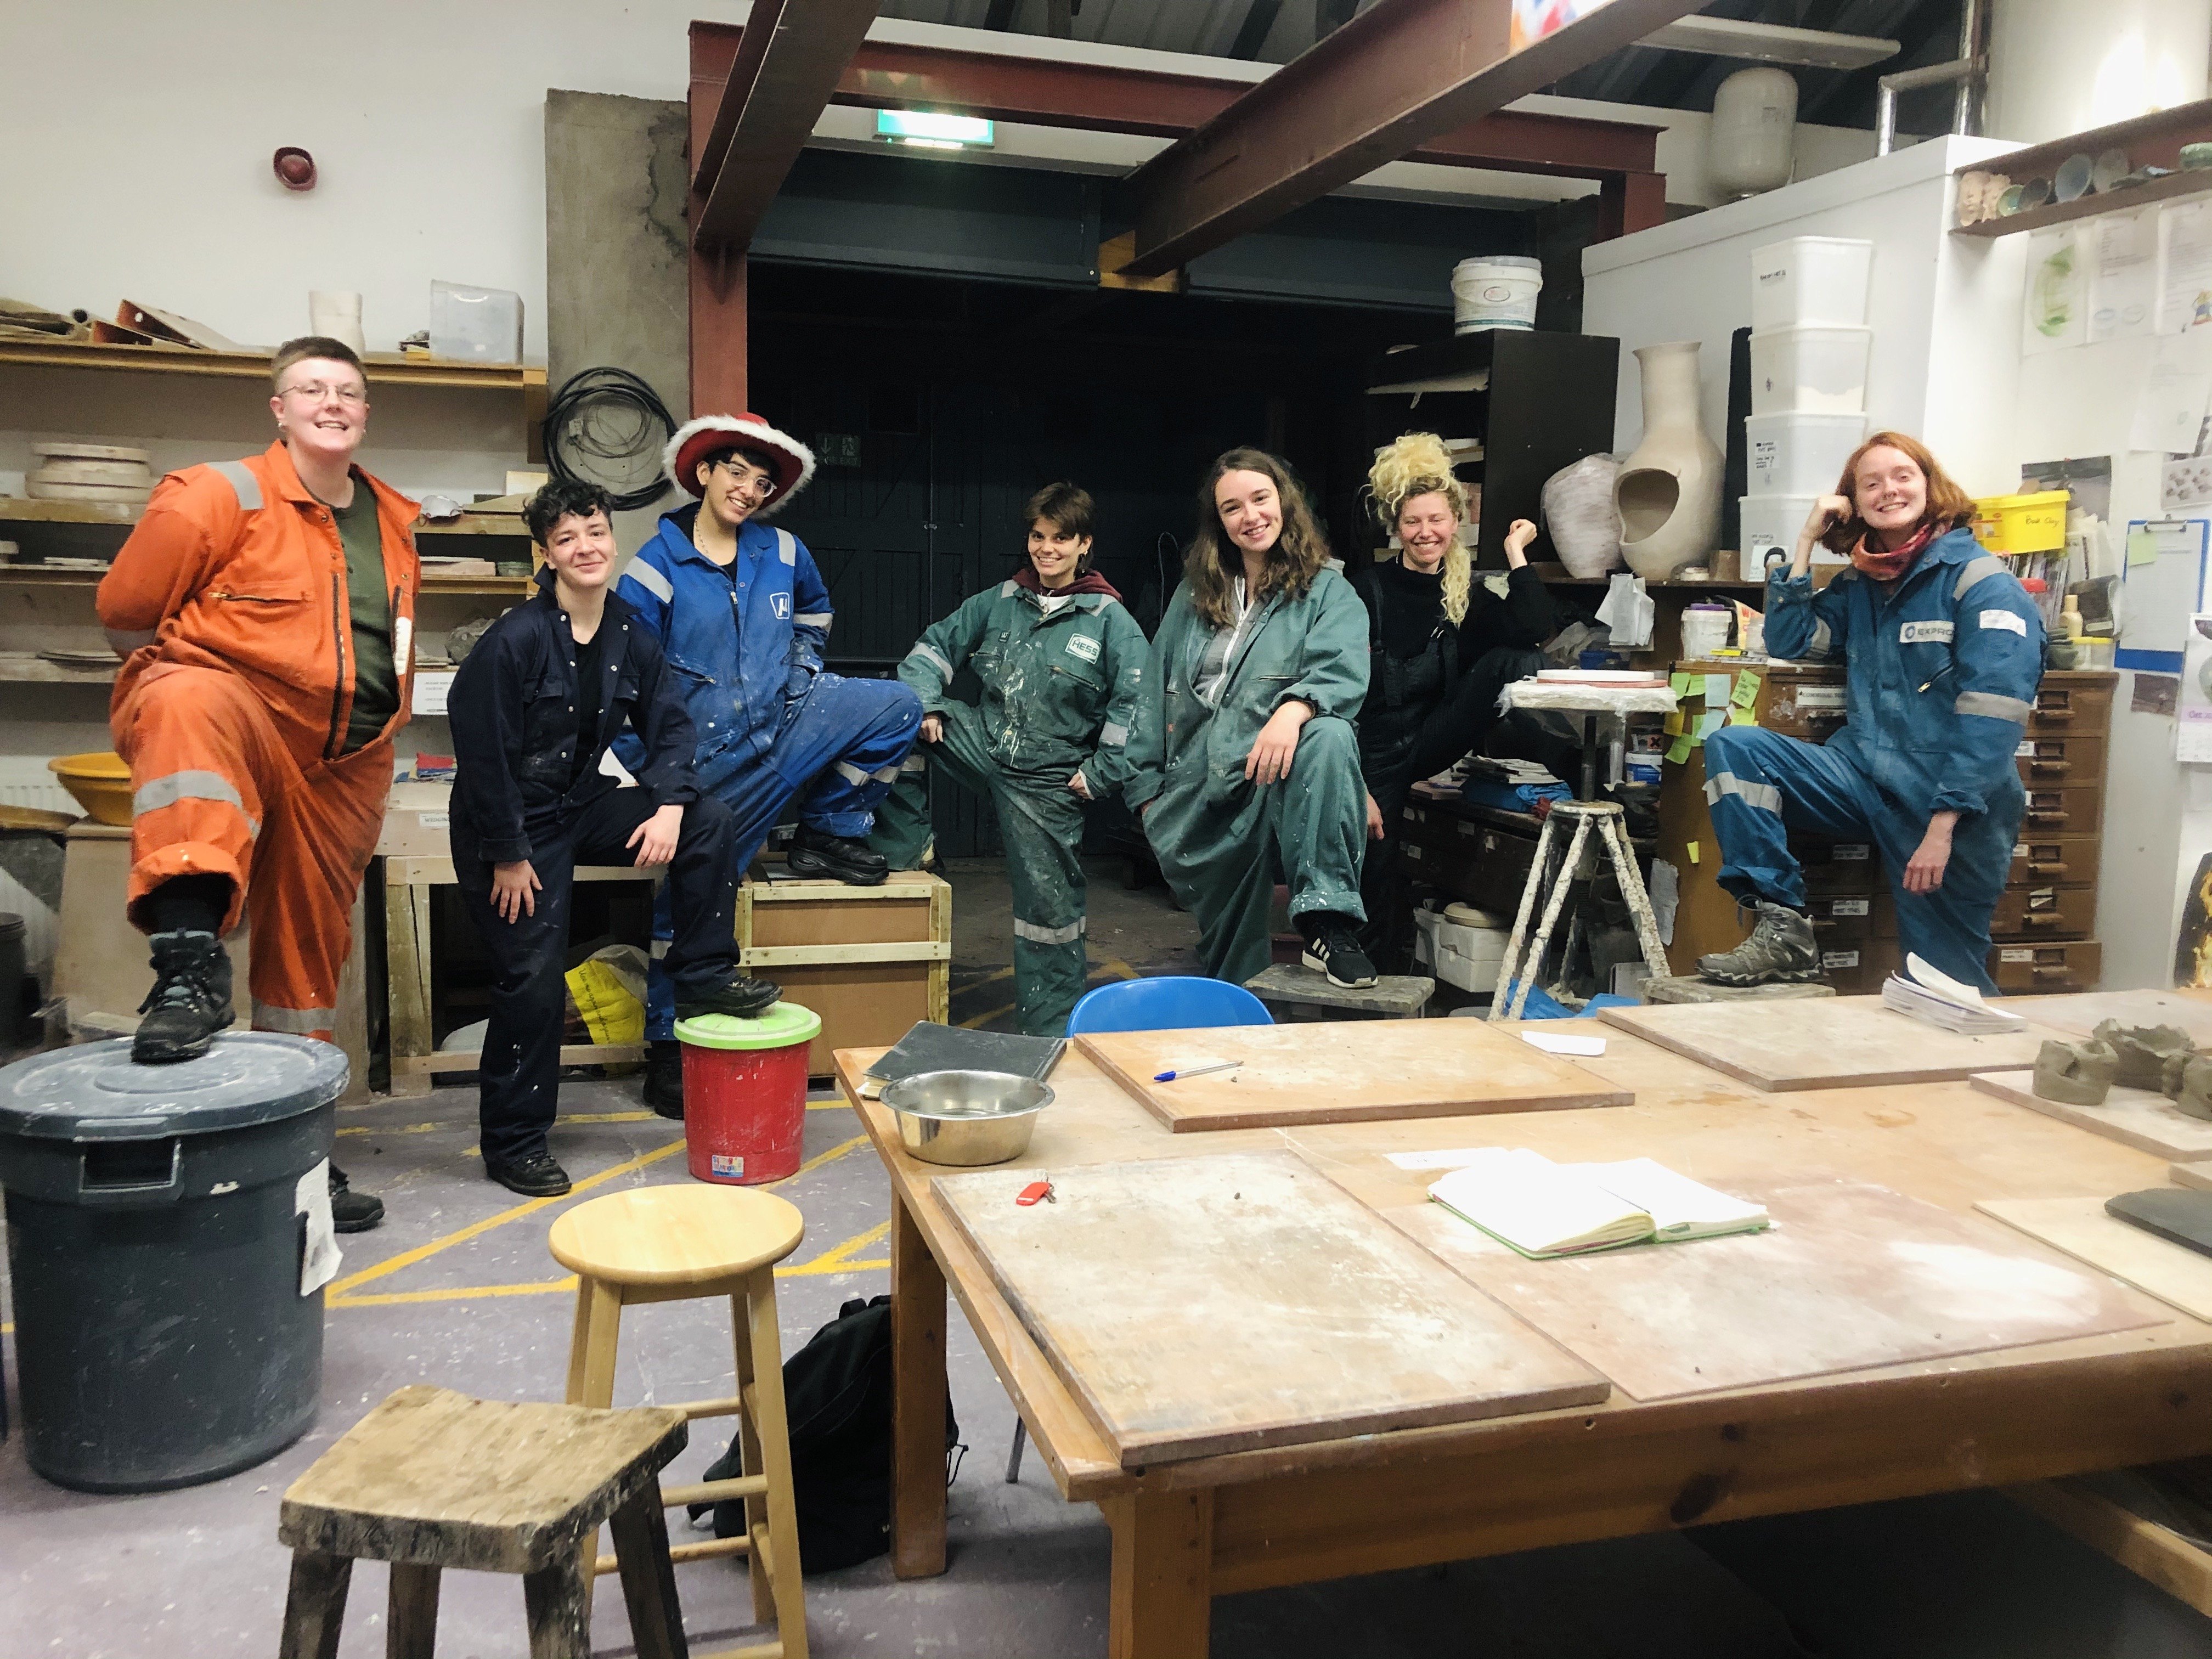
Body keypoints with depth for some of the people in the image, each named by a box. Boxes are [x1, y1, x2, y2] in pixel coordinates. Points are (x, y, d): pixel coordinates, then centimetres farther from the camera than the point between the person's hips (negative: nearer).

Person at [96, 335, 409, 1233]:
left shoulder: (394, 523, 12)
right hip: (228, 702, -6)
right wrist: (184, 674, 3)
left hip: (341, 766, 6)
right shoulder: (220, 496, -8)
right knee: (193, 706, -42)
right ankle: (188, 963, -51)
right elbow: (126, 608, -6)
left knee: (310, 949, 10)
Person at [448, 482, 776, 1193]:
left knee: (710, 820, -9)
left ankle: (703, 978, 2)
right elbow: (482, 752, -19)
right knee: (535, 977, -5)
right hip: (511, 824, -6)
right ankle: (511, 1144, 11)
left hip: (582, 807, 6)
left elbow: (669, 727, 3)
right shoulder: (515, 640, -20)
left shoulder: (632, 638, -1)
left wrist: (670, 808, -15)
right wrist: (509, 856, -16)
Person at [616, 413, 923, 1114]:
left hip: (787, 720, 4)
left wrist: (801, 671, 11)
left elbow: (815, 609, 27)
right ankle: (668, 1052, 17)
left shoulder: (783, 552, 3)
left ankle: (830, 833, 5)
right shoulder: (656, 569, -9)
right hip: (714, 761, -4)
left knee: (897, 708, -15)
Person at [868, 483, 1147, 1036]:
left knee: (1048, 903, 1)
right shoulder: (1002, 601, 5)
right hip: (986, 741, 4)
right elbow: (939, 643, 11)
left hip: (1050, 778, -4)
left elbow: (1135, 701, -13)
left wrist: (1101, 774, -14)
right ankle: (901, 847, -4)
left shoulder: (1110, 619, -8)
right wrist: (925, 703, -6)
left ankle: (1054, 1028, 18)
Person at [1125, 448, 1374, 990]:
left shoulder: (1328, 592, 4)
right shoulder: (1196, 594, 17)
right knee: (1225, 952, 7)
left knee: (1328, 737, -37)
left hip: (1278, 782, -4)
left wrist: (1293, 709, -36)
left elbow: (1343, 671, -15)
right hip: (1198, 797, 4)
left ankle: (1329, 924, -40)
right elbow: (1155, 690, 17)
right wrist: (1146, 785, 10)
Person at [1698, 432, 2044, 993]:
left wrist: (1943, 824, -25)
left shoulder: (1982, 582, -7)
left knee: (1946, 986, -5)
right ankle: (1783, 928, -17)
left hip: (1954, 809, -5)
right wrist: (1806, 542, 8)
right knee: (1731, 746, -14)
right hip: (1866, 777, 5)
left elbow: (1992, 717, -17)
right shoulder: (1859, 585, 14)